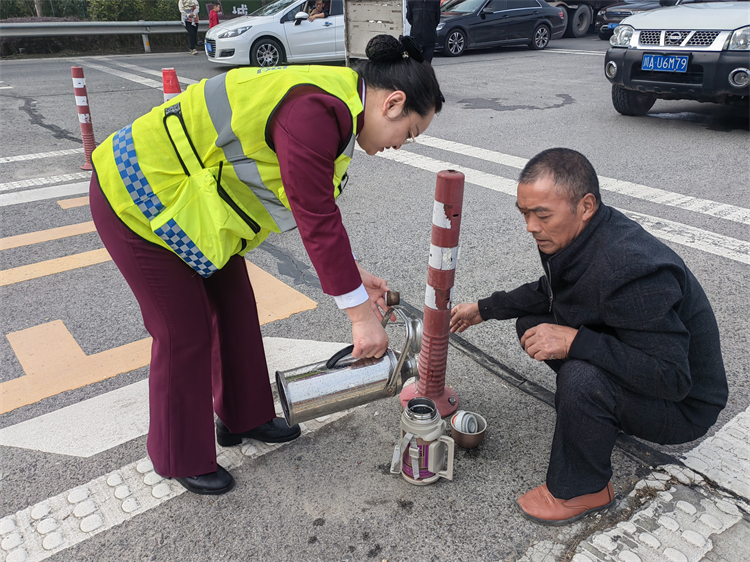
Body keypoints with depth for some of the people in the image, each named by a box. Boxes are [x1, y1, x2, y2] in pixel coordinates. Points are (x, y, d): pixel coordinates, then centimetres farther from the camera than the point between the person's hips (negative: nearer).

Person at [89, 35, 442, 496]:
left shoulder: (332, 107, 3)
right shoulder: (316, 114, -30)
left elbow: (319, 210, 7)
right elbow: (318, 222, -30)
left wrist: (354, 274, 4)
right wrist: (361, 314, -23)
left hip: (187, 192, 10)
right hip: (138, 197, -9)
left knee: (236, 310, 14)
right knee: (186, 332, 0)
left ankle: (244, 418, 35)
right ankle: (182, 460, 22)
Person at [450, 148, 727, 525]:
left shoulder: (632, 269, -36)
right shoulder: (572, 235, -9)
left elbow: (670, 377, -35)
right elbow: (550, 292, 13)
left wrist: (574, 342, -38)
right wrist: (485, 308, 11)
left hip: (682, 404, -8)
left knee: (581, 376, -36)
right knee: (531, 322, 5)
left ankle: (582, 490, -8)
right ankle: (600, 415, 16)